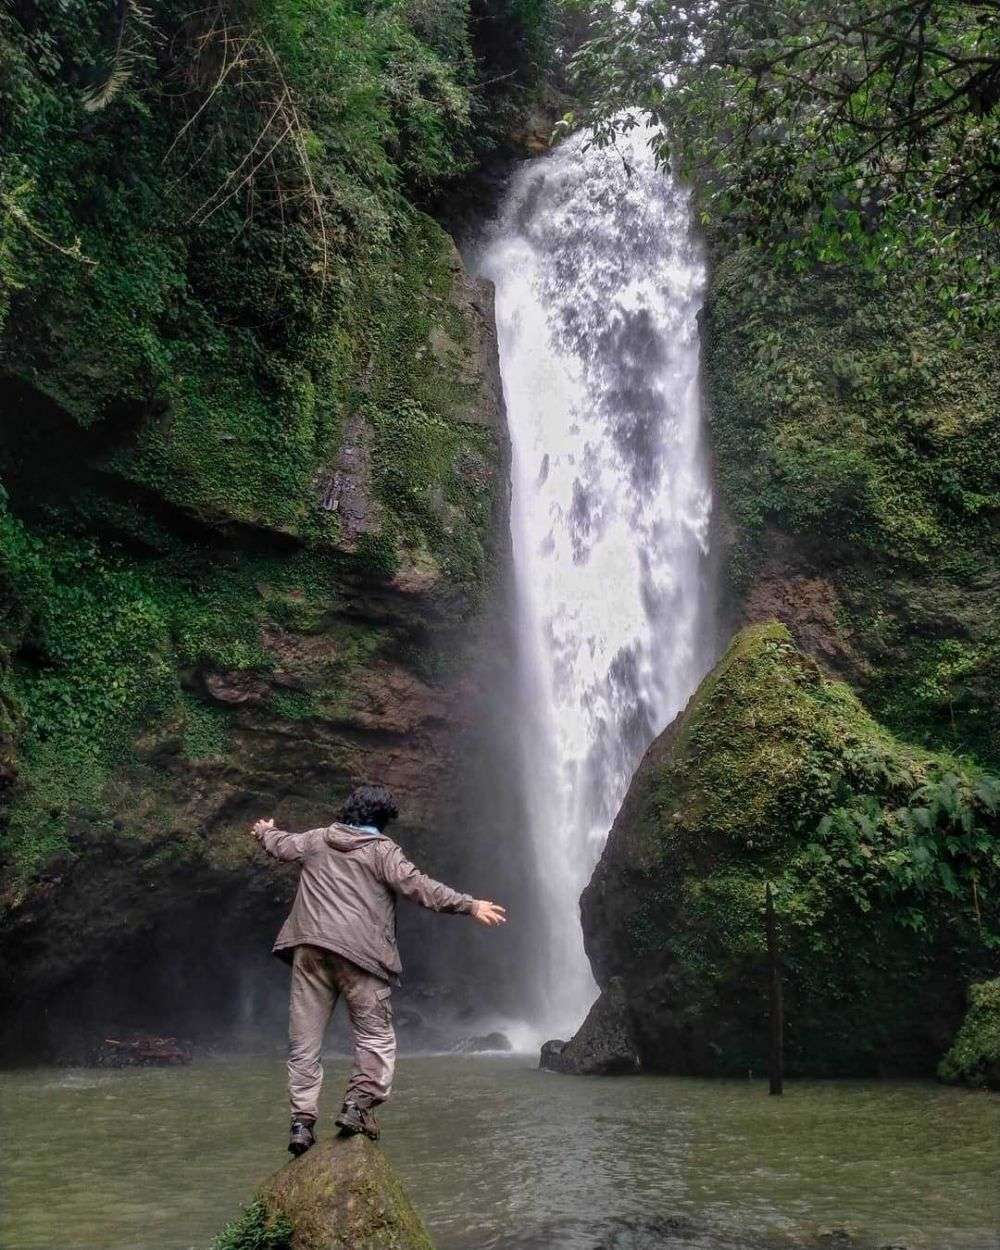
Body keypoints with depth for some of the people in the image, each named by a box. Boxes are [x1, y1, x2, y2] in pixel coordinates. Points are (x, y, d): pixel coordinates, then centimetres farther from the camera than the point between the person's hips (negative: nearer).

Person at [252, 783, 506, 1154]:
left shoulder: (316, 839, 15)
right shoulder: (382, 850, 1)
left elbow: (281, 845, 34)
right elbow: (416, 885, -10)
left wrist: (264, 831, 57)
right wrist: (469, 905, -8)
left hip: (309, 949, 5)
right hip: (358, 953, -5)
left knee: (304, 1040, 9)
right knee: (376, 1036, 6)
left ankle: (302, 1121, 6)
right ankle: (357, 1105, -7)